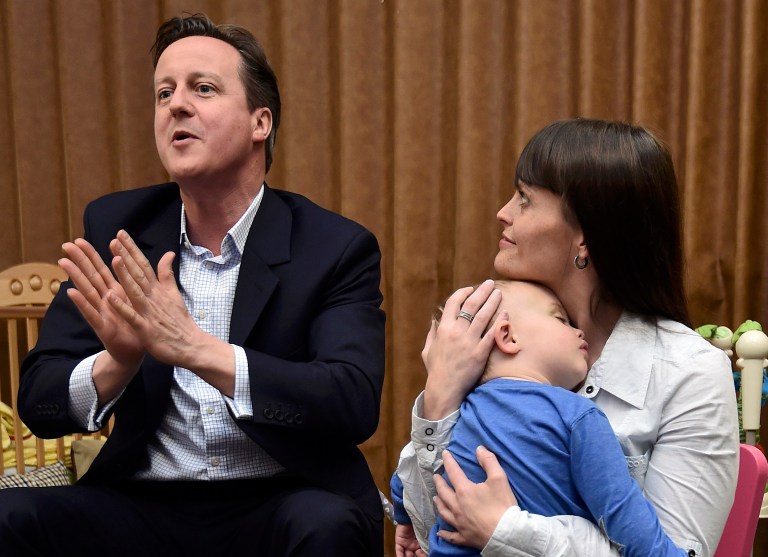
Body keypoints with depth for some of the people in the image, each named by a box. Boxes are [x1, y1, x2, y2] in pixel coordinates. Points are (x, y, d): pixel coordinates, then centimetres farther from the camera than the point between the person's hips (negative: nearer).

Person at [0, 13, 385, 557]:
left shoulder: (337, 247, -6)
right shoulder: (115, 227, 2)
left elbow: (355, 404, -19)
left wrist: (193, 347, -30)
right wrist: (116, 363, -23)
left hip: (281, 506, -2)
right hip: (144, 508, 3)